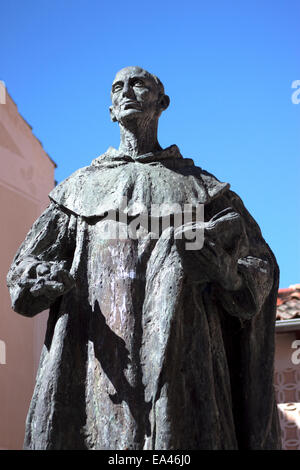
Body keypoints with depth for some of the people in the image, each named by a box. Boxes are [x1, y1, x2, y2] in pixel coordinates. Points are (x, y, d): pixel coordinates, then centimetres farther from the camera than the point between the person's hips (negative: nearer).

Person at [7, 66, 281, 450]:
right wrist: (48, 277, -5)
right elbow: (24, 266, 20)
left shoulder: (200, 185, 20)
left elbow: (261, 268, 14)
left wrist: (221, 265, -10)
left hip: (178, 362, -1)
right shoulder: (80, 186, 23)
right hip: (96, 362, 1)